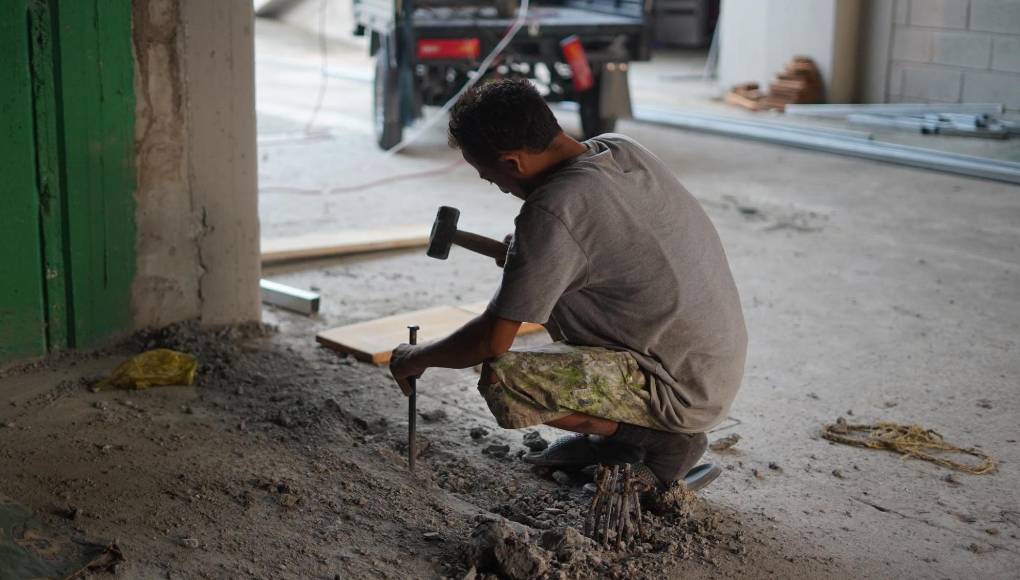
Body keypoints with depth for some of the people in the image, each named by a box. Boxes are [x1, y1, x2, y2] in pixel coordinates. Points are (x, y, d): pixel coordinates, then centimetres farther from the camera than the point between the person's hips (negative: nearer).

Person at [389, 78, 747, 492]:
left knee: (502, 381, -22)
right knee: (546, 282, 18)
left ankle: (661, 440, -2)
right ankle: (617, 431, 16)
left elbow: (491, 342, -18)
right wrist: (522, 255, 13)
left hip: (685, 392, -9)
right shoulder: (622, 151, 0)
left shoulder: (551, 212, -24)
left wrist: (415, 359, 1)